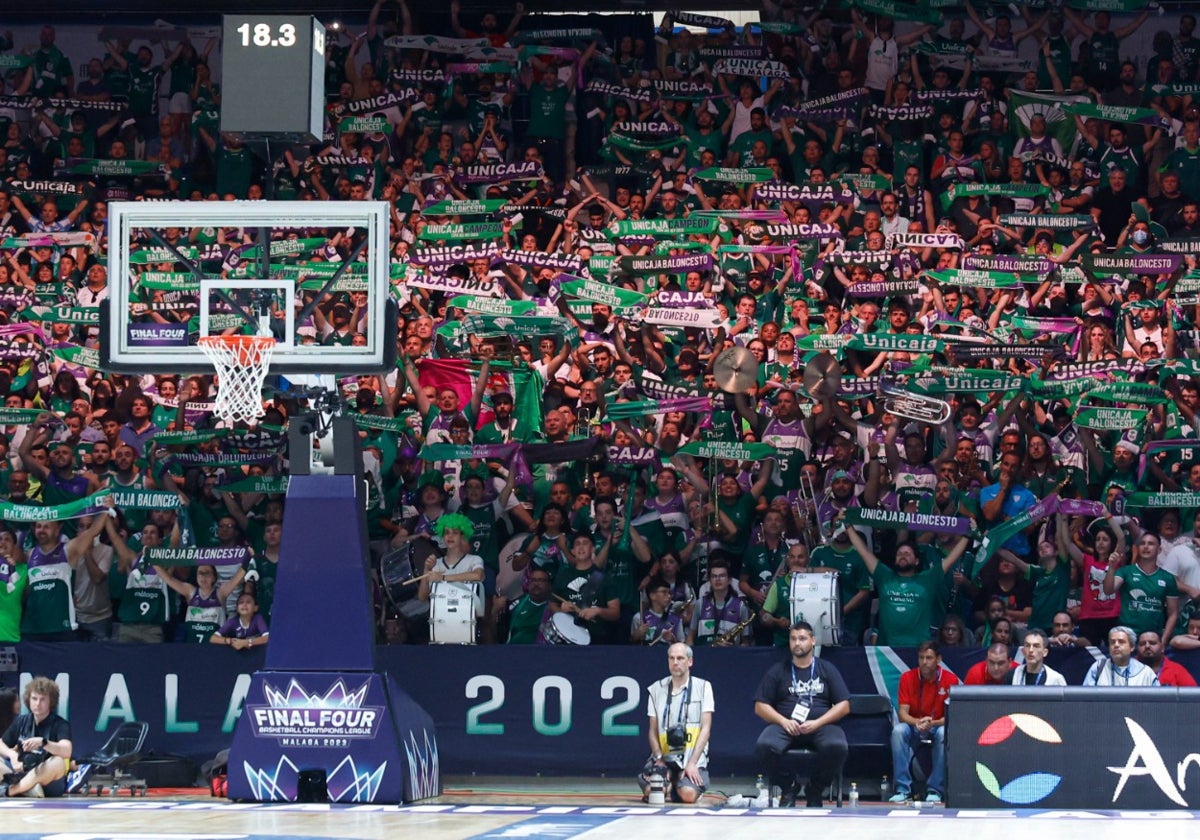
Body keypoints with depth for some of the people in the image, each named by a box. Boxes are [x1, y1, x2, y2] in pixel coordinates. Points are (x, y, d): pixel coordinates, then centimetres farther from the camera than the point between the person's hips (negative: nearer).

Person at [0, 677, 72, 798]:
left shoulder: (60, 725, -6)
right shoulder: (21, 721, 10)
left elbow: (66, 751, -23)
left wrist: (42, 742, -40)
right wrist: (12, 754, -13)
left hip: (48, 782, -5)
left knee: (59, 762, -35)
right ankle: (30, 789, -38)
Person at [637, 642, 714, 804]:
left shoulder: (703, 687, 2)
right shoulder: (656, 689, 10)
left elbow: (706, 728, -3)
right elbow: (653, 730, 11)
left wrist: (692, 763, -12)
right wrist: (659, 758, -6)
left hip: (692, 757, -2)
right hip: (664, 756, 2)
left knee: (688, 795, -29)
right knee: (651, 791, -26)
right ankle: (669, 783, 11)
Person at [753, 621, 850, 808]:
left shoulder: (827, 670, 15)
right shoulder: (777, 671, 16)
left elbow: (844, 706, 8)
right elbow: (760, 707, 11)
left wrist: (817, 723, -8)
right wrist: (784, 721, -8)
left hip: (820, 725, 0)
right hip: (785, 726, 0)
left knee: (837, 747, -34)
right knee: (764, 747, -33)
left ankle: (814, 790, -7)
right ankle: (787, 788, -5)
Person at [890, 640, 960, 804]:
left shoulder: (950, 680, -10)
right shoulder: (907, 677, -7)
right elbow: (902, 713, -11)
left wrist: (932, 723, -32)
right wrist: (917, 722, -33)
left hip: (938, 726, -1)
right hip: (913, 728, 1)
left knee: (944, 733, -35)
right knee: (898, 731, -31)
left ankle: (936, 790, -27)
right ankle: (903, 789, -30)